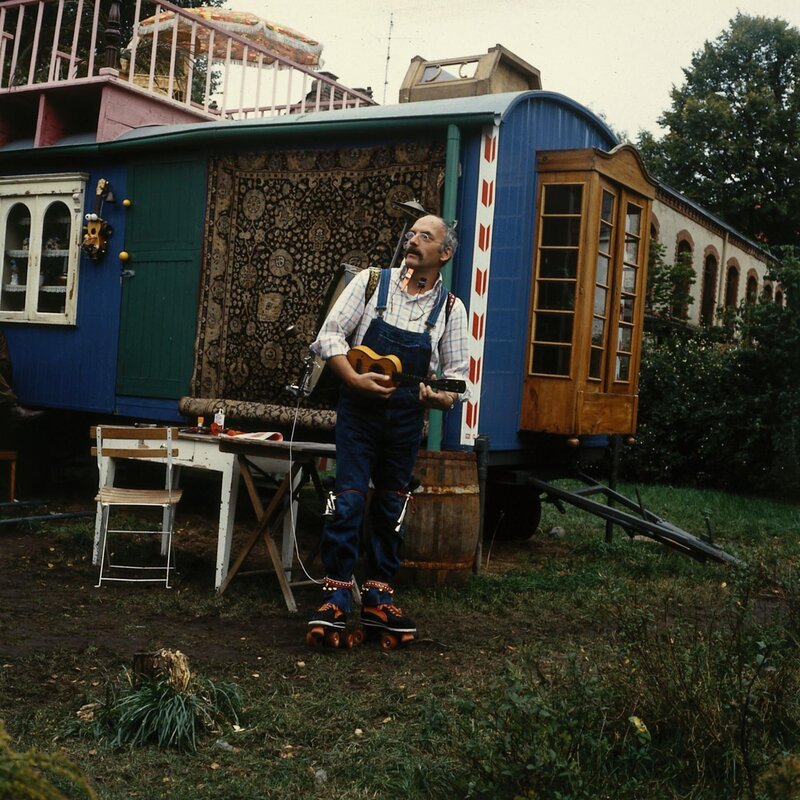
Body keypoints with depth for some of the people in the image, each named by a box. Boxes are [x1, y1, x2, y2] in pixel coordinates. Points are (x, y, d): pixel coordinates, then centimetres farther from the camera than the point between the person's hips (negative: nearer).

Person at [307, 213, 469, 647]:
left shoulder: (451, 308, 5)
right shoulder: (371, 282, 1)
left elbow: (457, 373, 6)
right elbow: (330, 335, -2)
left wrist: (441, 397, -16)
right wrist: (355, 379, -16)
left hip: (407, 418, 2)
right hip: (359, 410, -2)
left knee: (392, 508, 9)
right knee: (349, 501, -8)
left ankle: (378, 597, 20)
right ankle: (335, 596, 0)